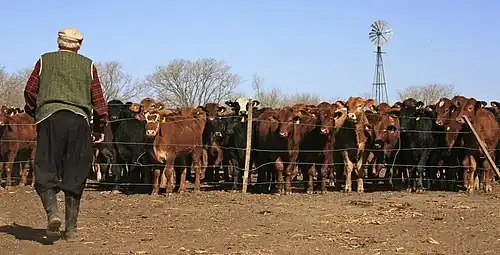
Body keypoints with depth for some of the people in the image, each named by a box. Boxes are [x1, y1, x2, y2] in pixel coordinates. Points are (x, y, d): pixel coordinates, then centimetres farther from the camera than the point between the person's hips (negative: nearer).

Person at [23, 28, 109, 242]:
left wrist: (33, 112, 28)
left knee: (45, 171, 3)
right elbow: (98, 98, 10)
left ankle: (52, 213, -21)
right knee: (75, 175, 7)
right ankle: (71, 228, 7)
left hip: (49, 116, -1)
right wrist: (100, 127, 15)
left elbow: (30, 91, 11)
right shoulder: (88, 65, 14)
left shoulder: (45, 60, 14)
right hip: (80, 120, 1)